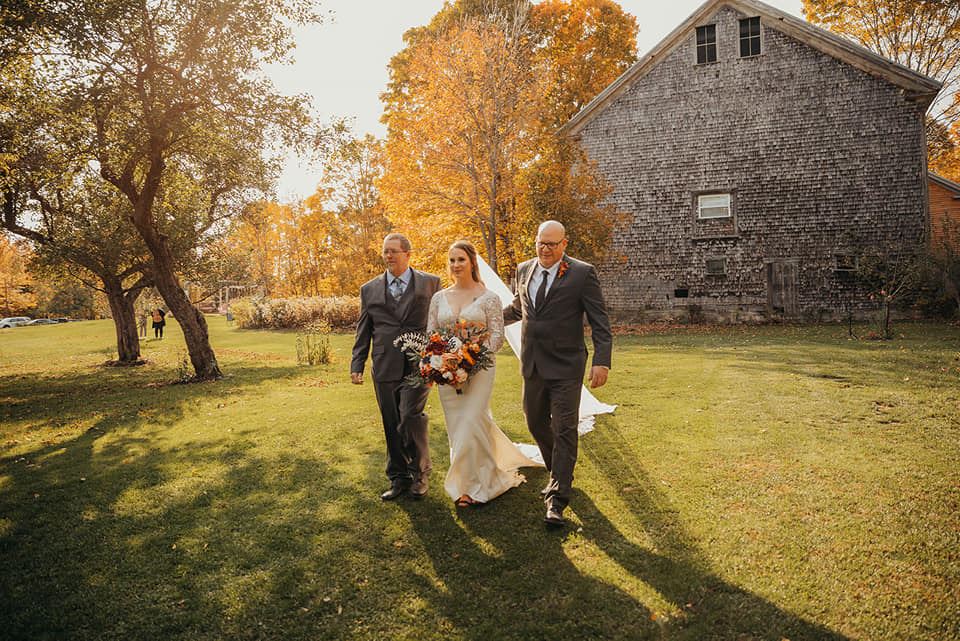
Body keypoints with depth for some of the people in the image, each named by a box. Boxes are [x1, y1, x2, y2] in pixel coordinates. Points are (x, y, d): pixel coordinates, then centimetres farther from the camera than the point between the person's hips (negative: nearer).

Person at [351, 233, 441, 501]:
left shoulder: (431, 283, 6)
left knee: (410, 417, -14)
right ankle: (399, 478, 24)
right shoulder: (369, 289, 11)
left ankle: (420, 473, 8)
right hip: (384, 368, 3)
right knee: (392, 426, 8)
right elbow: (363, 331, 13)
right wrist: (357, 365, 6)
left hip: (419, 365, -3)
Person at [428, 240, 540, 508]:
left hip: (478, 368, -4)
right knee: (457, 427, 10)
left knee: (470, 424, -8)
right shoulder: (439, 298, 8)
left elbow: (497, 337, -6)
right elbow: (430, 334, 9)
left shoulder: (488, 297, -4)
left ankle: (475, 484, 12)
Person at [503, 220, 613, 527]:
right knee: (536, 424, 17)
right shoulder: (524, 270, 8)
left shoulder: (582, 273, -8)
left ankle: (557, 501, 4)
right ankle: (559, 475, 39)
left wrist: (602, 361, -17)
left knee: (564, 431, -3)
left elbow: (599, 321, -9)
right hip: (532, 364, 6)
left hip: (565, 367, -6)